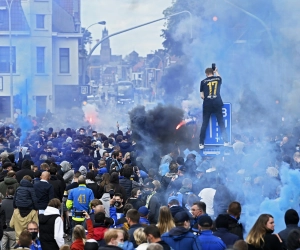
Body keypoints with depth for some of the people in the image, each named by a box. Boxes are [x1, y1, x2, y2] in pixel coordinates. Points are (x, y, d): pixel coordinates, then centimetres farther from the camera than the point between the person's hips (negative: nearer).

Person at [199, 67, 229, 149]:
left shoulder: (203, 82, 1)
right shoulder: (218, 79, 6)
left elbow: (202, 95, 2)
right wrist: (216, 72, 50)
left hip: (207, 104, -1)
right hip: (217, 103, 1)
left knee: (204, 124, 3)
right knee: (221, 123, 9)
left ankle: (201, 144, 0)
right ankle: (226, 142, 8)